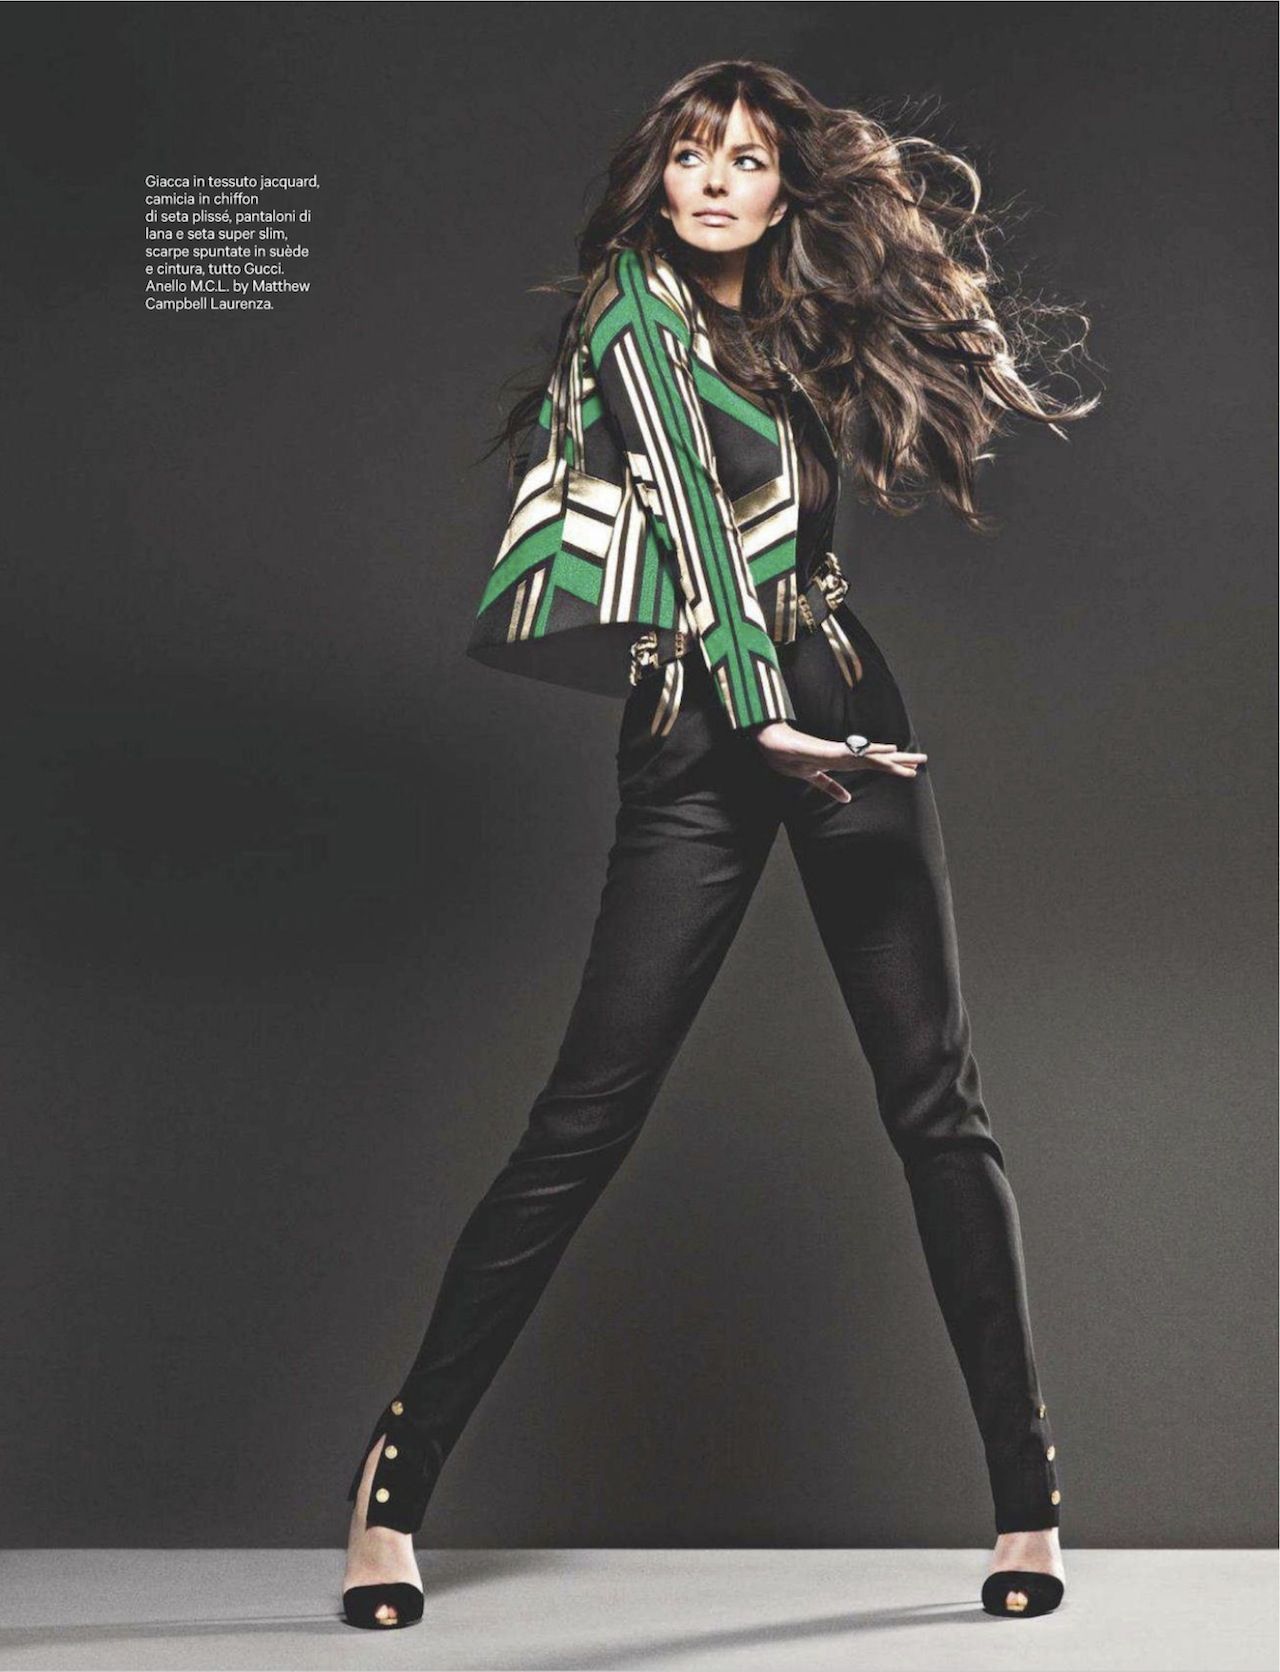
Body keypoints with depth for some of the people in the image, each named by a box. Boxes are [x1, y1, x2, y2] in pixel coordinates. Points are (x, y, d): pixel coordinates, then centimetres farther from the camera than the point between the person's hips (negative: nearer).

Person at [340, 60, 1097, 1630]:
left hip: (842, 715, 5)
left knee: (937, 1100, 1)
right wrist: (766, 721, -24)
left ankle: (1026, 1496, 9)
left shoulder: (790, 325, 16)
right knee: (584, 1118, -7)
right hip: (699, 744, -5)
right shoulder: (635, 309, -2)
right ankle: (395, 1478, 5)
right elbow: (682, 499, -15)